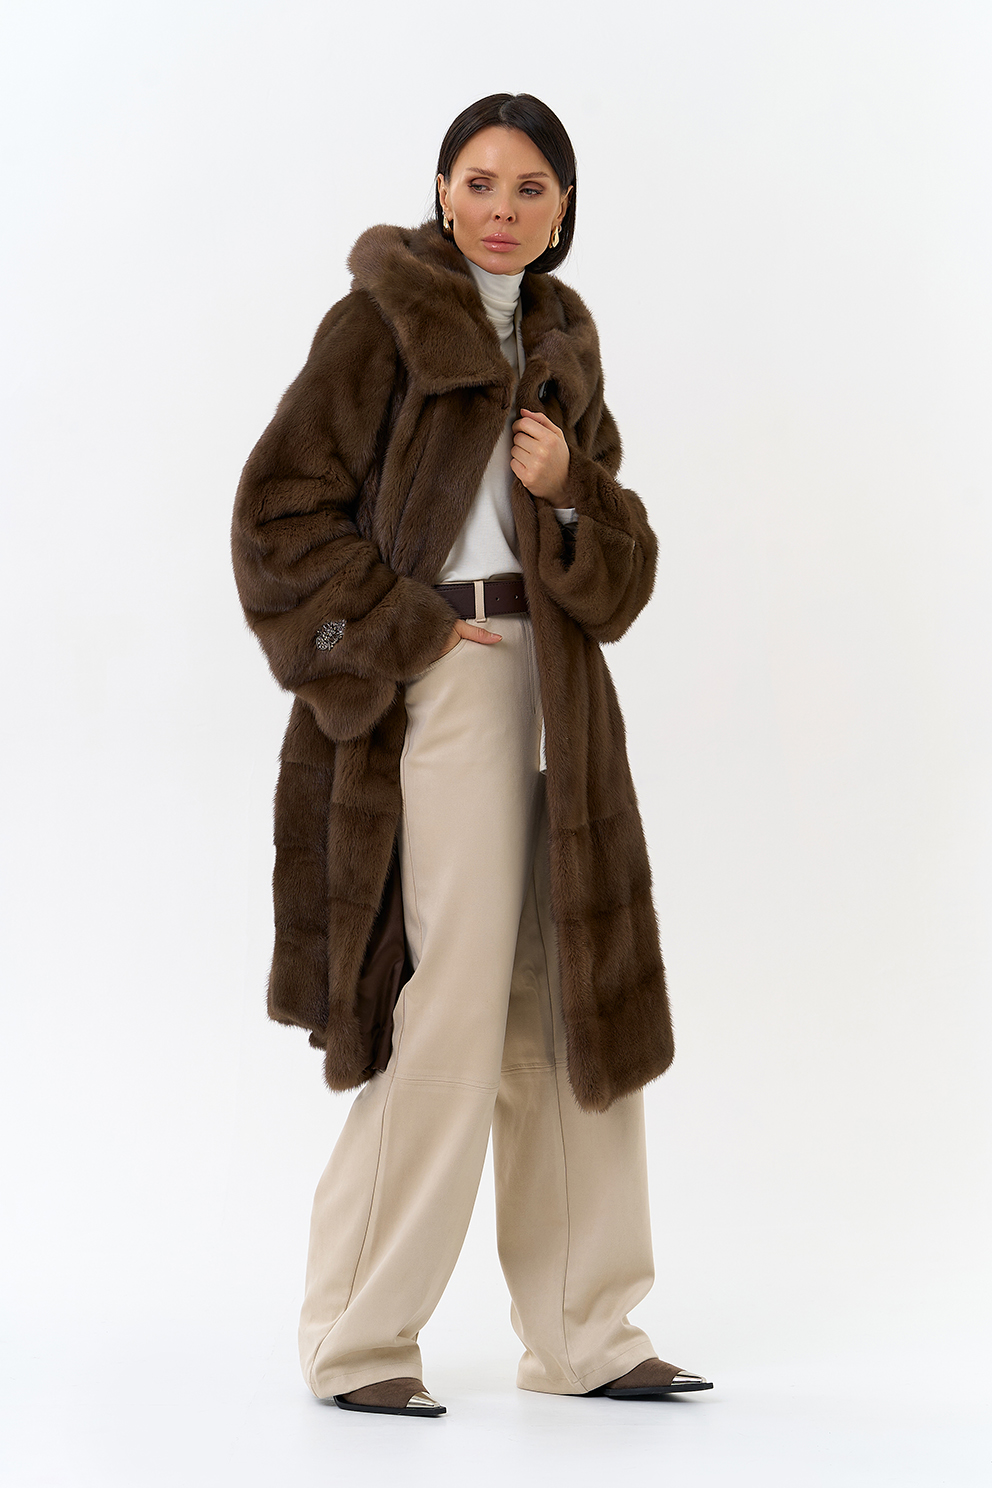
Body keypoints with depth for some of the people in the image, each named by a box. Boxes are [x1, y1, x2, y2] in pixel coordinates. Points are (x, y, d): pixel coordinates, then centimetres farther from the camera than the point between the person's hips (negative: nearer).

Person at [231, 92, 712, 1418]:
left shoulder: (563, 348, 16)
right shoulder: (382, 320, -2)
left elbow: (617, 566, 14)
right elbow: (281, 509, -7)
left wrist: (568, 489, -6)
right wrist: (404, 627, -13)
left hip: (558, 693, 7)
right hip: (435, 686, -7)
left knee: (583, 1005, 7)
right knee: (455, 1007, -9)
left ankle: (581, 1331, 17)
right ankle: (357, 1339, 3)